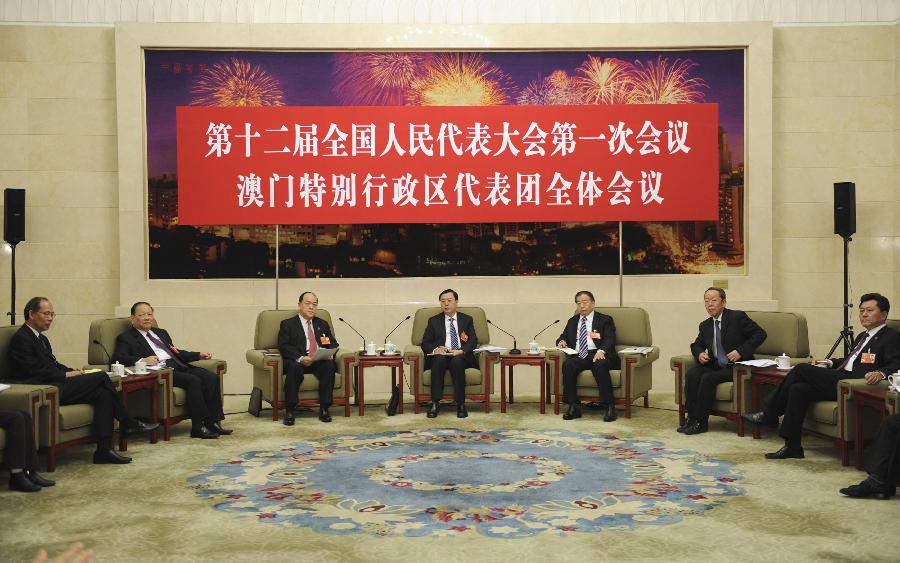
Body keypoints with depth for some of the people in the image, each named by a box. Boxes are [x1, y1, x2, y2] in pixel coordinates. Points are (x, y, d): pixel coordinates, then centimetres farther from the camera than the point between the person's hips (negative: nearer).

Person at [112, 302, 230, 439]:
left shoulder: (161, 333, 31)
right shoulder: (126, 338, 10)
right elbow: (118, 358, -6)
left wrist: (199, 355, 16)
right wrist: (142, 360, -22)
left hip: (178, 366, 7)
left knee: (211, 377, -17)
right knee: (193, 380, -30)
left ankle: (213, 423, -19)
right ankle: (199, 427, -26)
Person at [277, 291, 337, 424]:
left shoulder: (322, 324, 26)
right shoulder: (287, 324, 12)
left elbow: (333, 344, 19)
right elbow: (283, 346, -3)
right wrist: (300, 358, -21)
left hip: (320, 362, 3)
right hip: (298, 362, -3)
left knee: (329, 364, -31)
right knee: (295, 366, -37)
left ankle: (324, 409, -26)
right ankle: (289, 411, -31)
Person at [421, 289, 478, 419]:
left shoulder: (467, 320, 17)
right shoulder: (434, 321, 18)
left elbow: (473, 341, 5)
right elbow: (425, 343, 9)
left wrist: (461, 351, -16)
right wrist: (435, 349, -14)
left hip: (462, 357, -1)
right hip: (439, 357, 1)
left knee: (457, 361, -36)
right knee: (440, 358, -35)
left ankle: (460, 403, -31)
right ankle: (435, 403, -35)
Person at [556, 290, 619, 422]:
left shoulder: (605, 320, 12)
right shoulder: (572, 321, 26)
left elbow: (610, 340, -2)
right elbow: (563, 337, 31)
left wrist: (601, 351, -23)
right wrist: (561, 341, 4)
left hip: (598, 355, -3)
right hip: (578, 356, 3)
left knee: (600, 366, -38)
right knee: (567, 365, -30)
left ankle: (610, 406, -30)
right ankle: (573, 407, -27)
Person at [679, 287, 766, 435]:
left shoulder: (737, 317, -6)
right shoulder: (705, 325, 13)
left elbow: (760, 334, -10)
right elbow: (696, 345, 25)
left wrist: (740, 351, -20)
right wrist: (700, 354, 0)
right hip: (715, 366, 6)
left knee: (708, 378, -28)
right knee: (691, 374, -20)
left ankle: (700, 422, -19)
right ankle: (691, 418, -17)